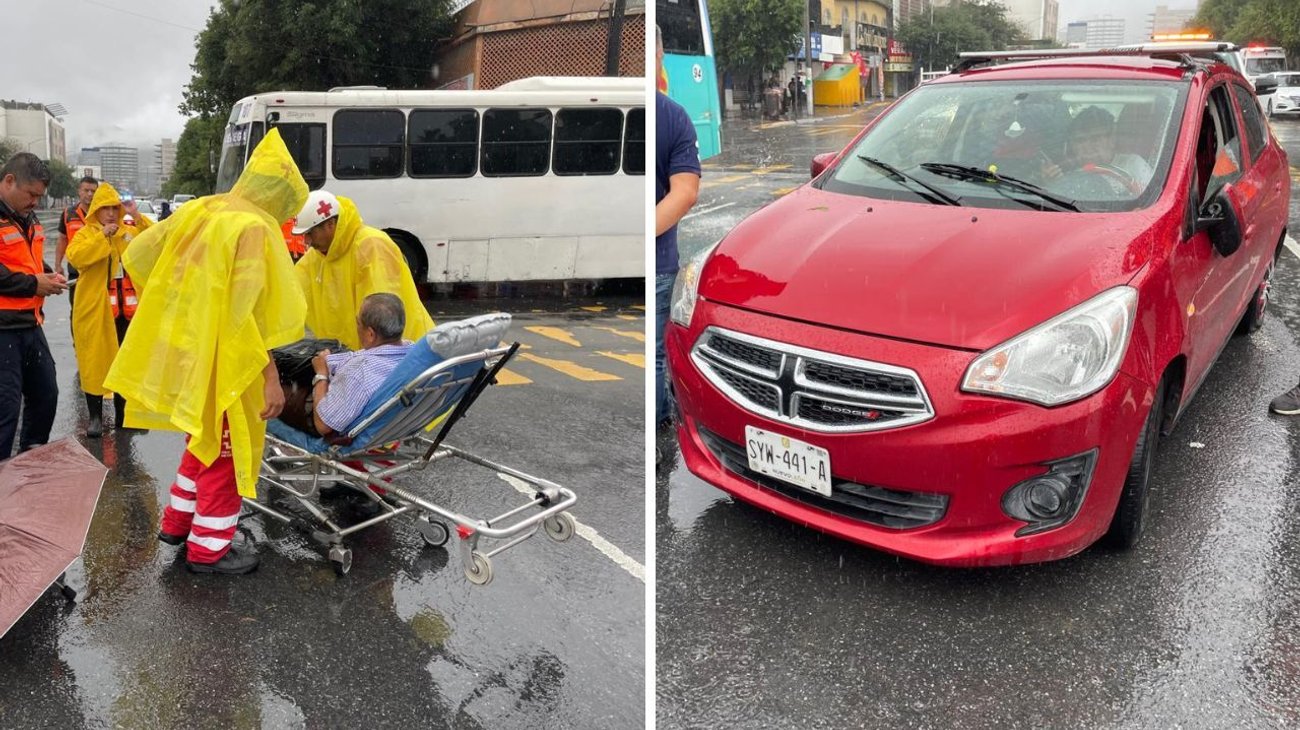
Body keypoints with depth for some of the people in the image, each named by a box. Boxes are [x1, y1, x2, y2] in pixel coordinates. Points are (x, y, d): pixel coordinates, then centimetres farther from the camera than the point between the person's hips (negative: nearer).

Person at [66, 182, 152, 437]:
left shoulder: (132, 230, 9)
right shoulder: (85, 233, 0)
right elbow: (75, 257, -18)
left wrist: (138, 217, -15)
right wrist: (102, 236, -23)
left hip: (128, 307, 3)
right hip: (96, 308, -3)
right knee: (95, 361, 1)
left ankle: (122, 411, 24)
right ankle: (95, 416, 10)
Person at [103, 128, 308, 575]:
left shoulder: (199, 210, 6)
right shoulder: (254, 227, -18)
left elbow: (137, 255, 11)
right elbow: (248, 314, -24)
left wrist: (167, 307, 21)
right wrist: (272, 377, -22)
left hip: (182, 347, 8)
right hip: (220, 360, -8)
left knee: (205, 439, 25)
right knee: (225, 450, 6)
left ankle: (176, 522, 35)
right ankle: (208, 549, 17)